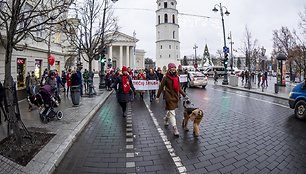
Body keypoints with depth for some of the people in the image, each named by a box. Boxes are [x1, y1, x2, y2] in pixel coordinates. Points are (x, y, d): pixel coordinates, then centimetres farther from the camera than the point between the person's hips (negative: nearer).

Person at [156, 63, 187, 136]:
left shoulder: (177, 77, 9)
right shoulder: (166, 78, -8)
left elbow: (178, 88, 17)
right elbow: (161, 87, -3)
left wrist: (184, 95, 13)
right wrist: (158, 97, 0)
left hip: (175, 96, 6)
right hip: (169, 96, -6)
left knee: (170, 110, 18)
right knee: (171, 112, -8)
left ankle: (166, 119, 46)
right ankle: (175, 128, -7)